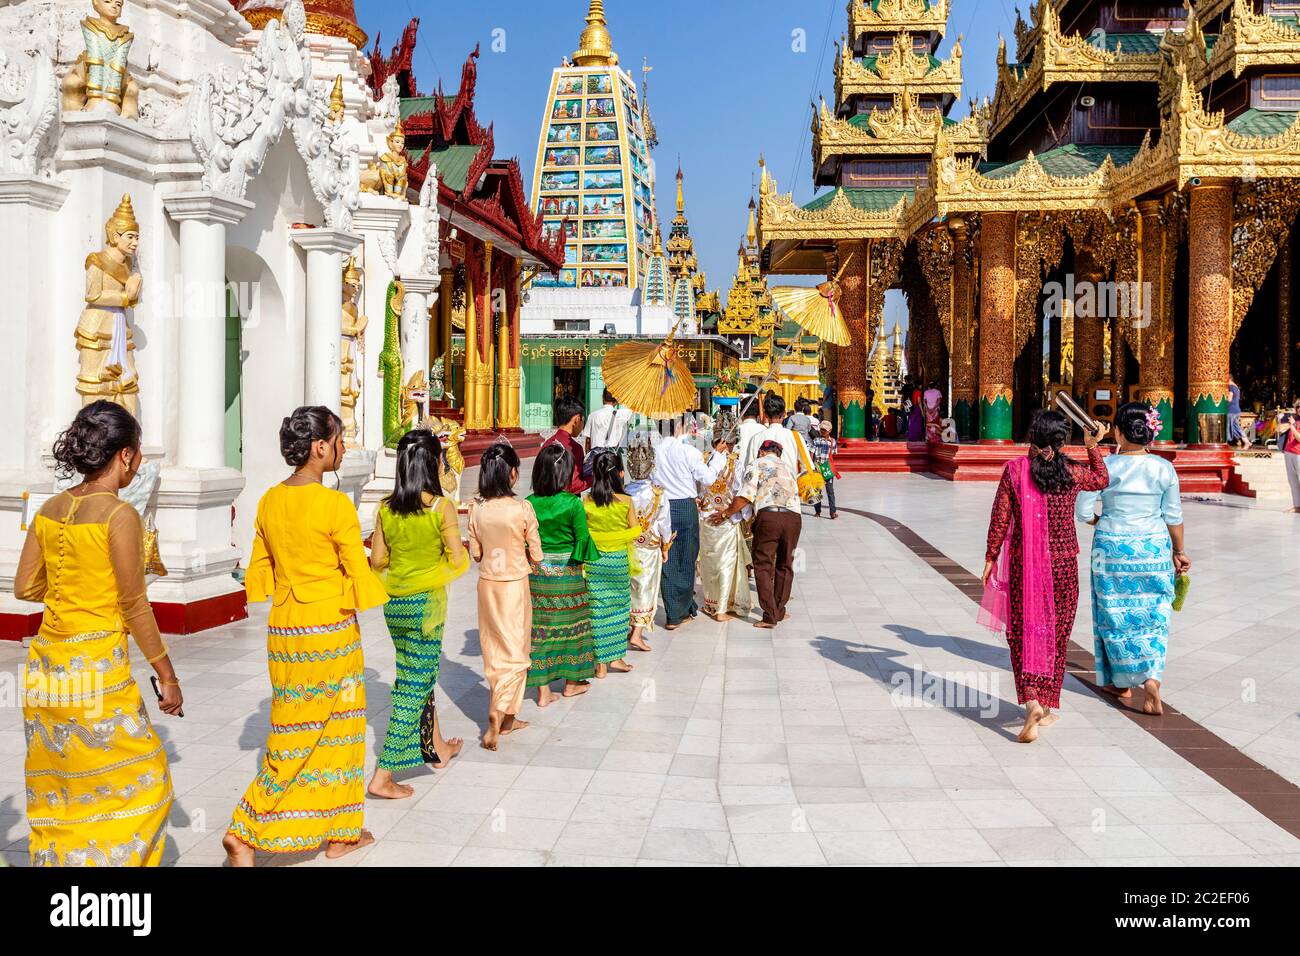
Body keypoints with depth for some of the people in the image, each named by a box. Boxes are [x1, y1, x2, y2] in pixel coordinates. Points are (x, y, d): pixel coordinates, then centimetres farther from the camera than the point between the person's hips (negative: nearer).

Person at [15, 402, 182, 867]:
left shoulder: (50, 509, 6)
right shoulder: (119, 515, -14)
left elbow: (24, 587, 12)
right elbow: (134, 608, -12)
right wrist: (167, 676, -5)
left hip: (45, 664, 7)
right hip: (96, 665, -7)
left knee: (56, 788, 17)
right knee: (140, 781, 5)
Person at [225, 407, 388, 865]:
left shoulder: (269, 501, 3)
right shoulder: (336, 505, -17)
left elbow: (259, 572, 10)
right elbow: (359, 578, -12)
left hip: (283, 629, 6)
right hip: (330, 629, -6)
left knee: (293, 733, 15)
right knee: (337, 729, 9)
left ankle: (245, 833, 15)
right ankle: (339, 832, 20)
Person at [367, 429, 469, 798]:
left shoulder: (386, 507, -1)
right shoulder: (441, 506, -15)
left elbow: (377, 560, 2)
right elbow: (456, 561, -13)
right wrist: (444, 555, 8)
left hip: (394, 602, 6)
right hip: (425, 602, -6)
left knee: (418, 674, 23)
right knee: (414, 686, 2)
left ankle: (437, 746, 39)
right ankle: (383, 775, 0)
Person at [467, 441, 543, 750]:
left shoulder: (476, 508, -6)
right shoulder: (522, 509, -16)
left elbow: (475, 553, 2)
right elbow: (536, 555, -8)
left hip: (487, 583, 4)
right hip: (514, 585, -4)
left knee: (494, 650, 14)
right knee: (514, 652, 5)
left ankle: (507, 718, 23)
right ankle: (498, 715, -10)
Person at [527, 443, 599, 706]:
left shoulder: (530, 503, -6)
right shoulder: (573, 503, -15)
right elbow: (583, 539, -11)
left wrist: (532, 561, 12)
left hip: (537, 572, 2)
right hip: (567, 572, -2)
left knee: (541, 626, 8)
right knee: (570, 622, 14)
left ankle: (543, 690, 13)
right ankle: (571, 682, 28)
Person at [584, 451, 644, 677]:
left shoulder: (587, 501, -8)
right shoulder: (625, 501, -10)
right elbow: (635, 532, -2)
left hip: (594, 560, 1)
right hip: (618, 559, -1)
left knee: (597, 608, 7)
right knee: (619, 606, 13)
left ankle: (601, 663, 11)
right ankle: (616, 657, 17)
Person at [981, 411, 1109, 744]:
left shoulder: (1014, 470, -8)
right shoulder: (1072, 473, -4)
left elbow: (1000, 519, -6)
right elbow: (1101, 480, 19)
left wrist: (991, 557, 3)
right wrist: (1093, 446, 27)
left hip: (1022, 564, -1)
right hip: (1063, 564, 1)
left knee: (1023, 632, 6)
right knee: (1056, 633, 12)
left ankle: (1031, 701, -14)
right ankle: (1047, 707, 21)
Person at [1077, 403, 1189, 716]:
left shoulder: (1104, 466, -10)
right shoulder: (1164, 468, -4)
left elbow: (1082, 511, -9)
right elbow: (1173, 516, 1)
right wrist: (1179, 551, 13)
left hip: (1112, 547, -1)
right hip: (1154, 548, 1)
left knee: (1117, 612, 11)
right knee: (1152, 616, 9)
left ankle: (1122, 681, 21)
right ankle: (1152, 677, -8)